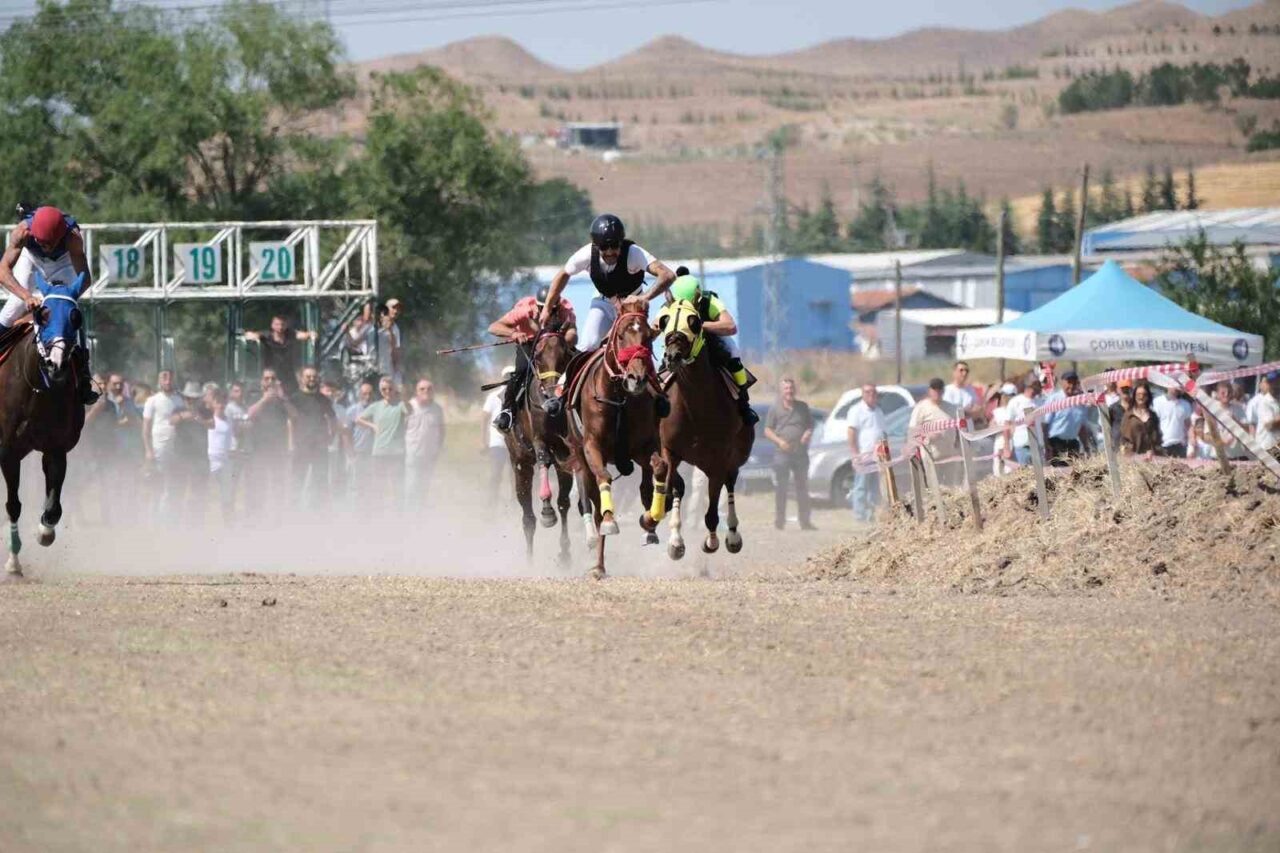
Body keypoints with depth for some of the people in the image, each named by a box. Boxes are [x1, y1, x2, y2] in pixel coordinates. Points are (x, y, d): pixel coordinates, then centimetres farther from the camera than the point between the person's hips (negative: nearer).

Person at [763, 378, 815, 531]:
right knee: (780, 489, -3)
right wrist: (779, 441, -13)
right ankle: (780, 520, 2)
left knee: (802, 488, 5)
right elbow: (767, 431, 4)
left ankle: (805, 521, 10)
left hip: (801, 453, 2)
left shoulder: (803, 408, 11)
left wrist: (808, 434, -7)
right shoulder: (775, 410, 5)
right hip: (782, 453, -2)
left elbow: (811, 425, 17)